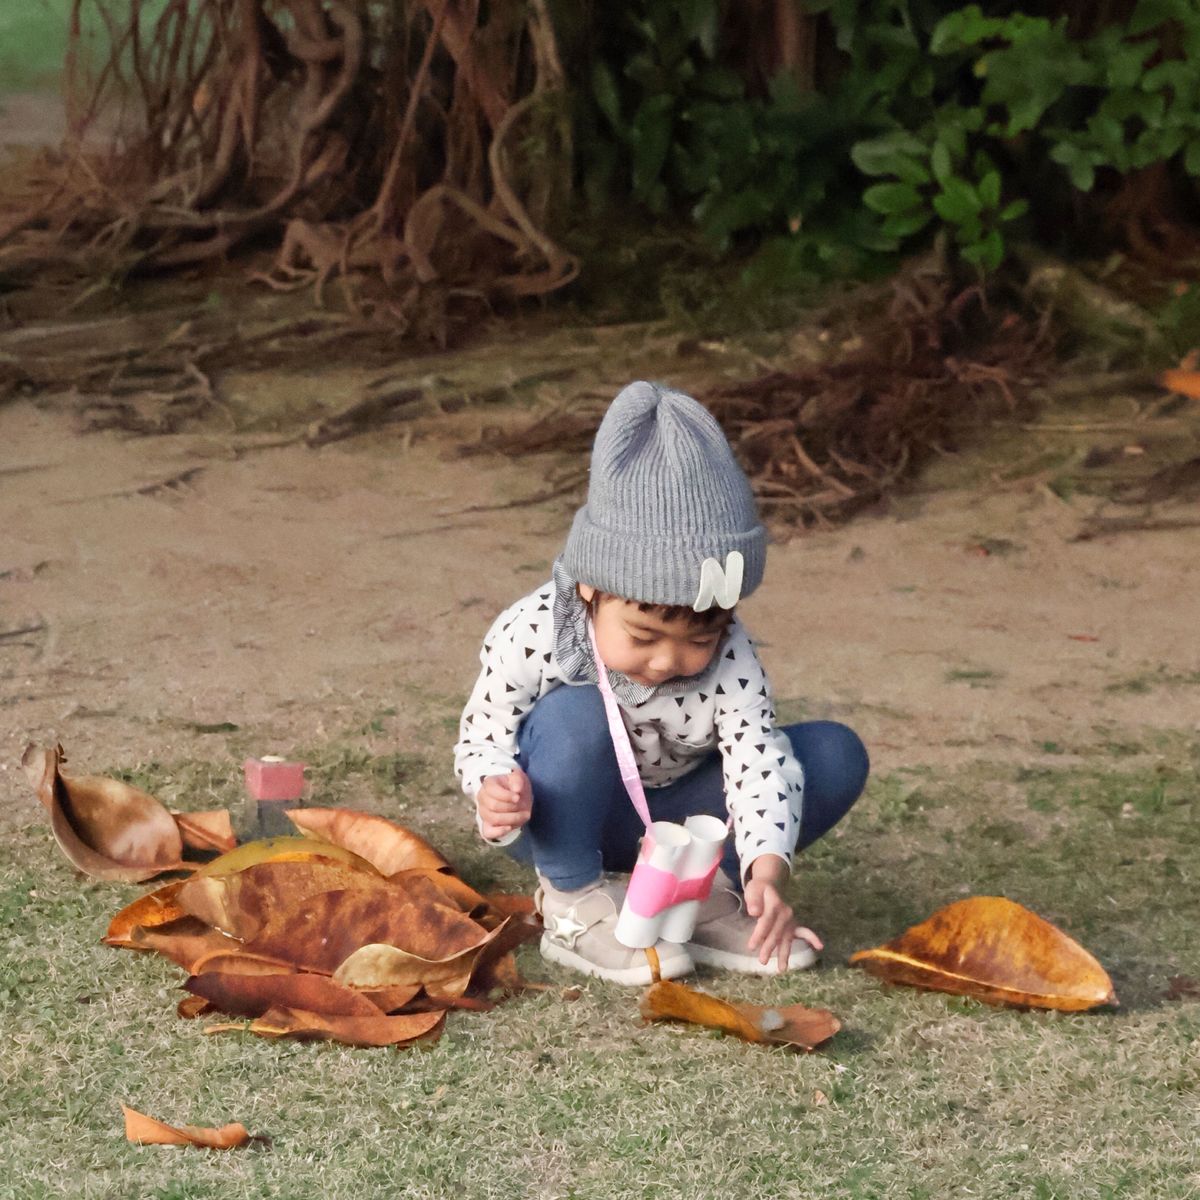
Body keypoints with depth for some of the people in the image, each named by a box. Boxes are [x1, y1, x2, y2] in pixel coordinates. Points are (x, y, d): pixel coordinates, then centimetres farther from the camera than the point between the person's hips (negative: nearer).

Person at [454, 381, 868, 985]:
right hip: (560, 821, -3)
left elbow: (758, 759, -29)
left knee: (837, 754, -14)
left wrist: (768, 868, -47)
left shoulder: (727, 656, -22)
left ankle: (705, 891, -4)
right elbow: (480, 739, -18)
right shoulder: (531, 637, -27)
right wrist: (493, 792, -43)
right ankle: (573, 902, -18)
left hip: (667, 815, 3)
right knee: (574, 716, -37)